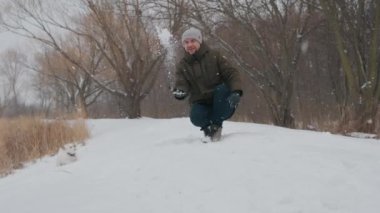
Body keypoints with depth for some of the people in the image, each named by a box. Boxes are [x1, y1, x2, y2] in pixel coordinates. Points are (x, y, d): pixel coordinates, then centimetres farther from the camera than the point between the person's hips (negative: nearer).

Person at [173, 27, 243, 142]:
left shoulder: (214, 56, -3)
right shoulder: (182, 65, 3)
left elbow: (231, 73, -9)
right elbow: (181, 84, -8)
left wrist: (236, 91, -28)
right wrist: (179, 92, -34)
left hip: (221, 103, 0)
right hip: (201, 103, 0)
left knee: (222, 89, -34)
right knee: (196, 117, -34)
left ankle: (216, 125, -18)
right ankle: (208, 126, 0)